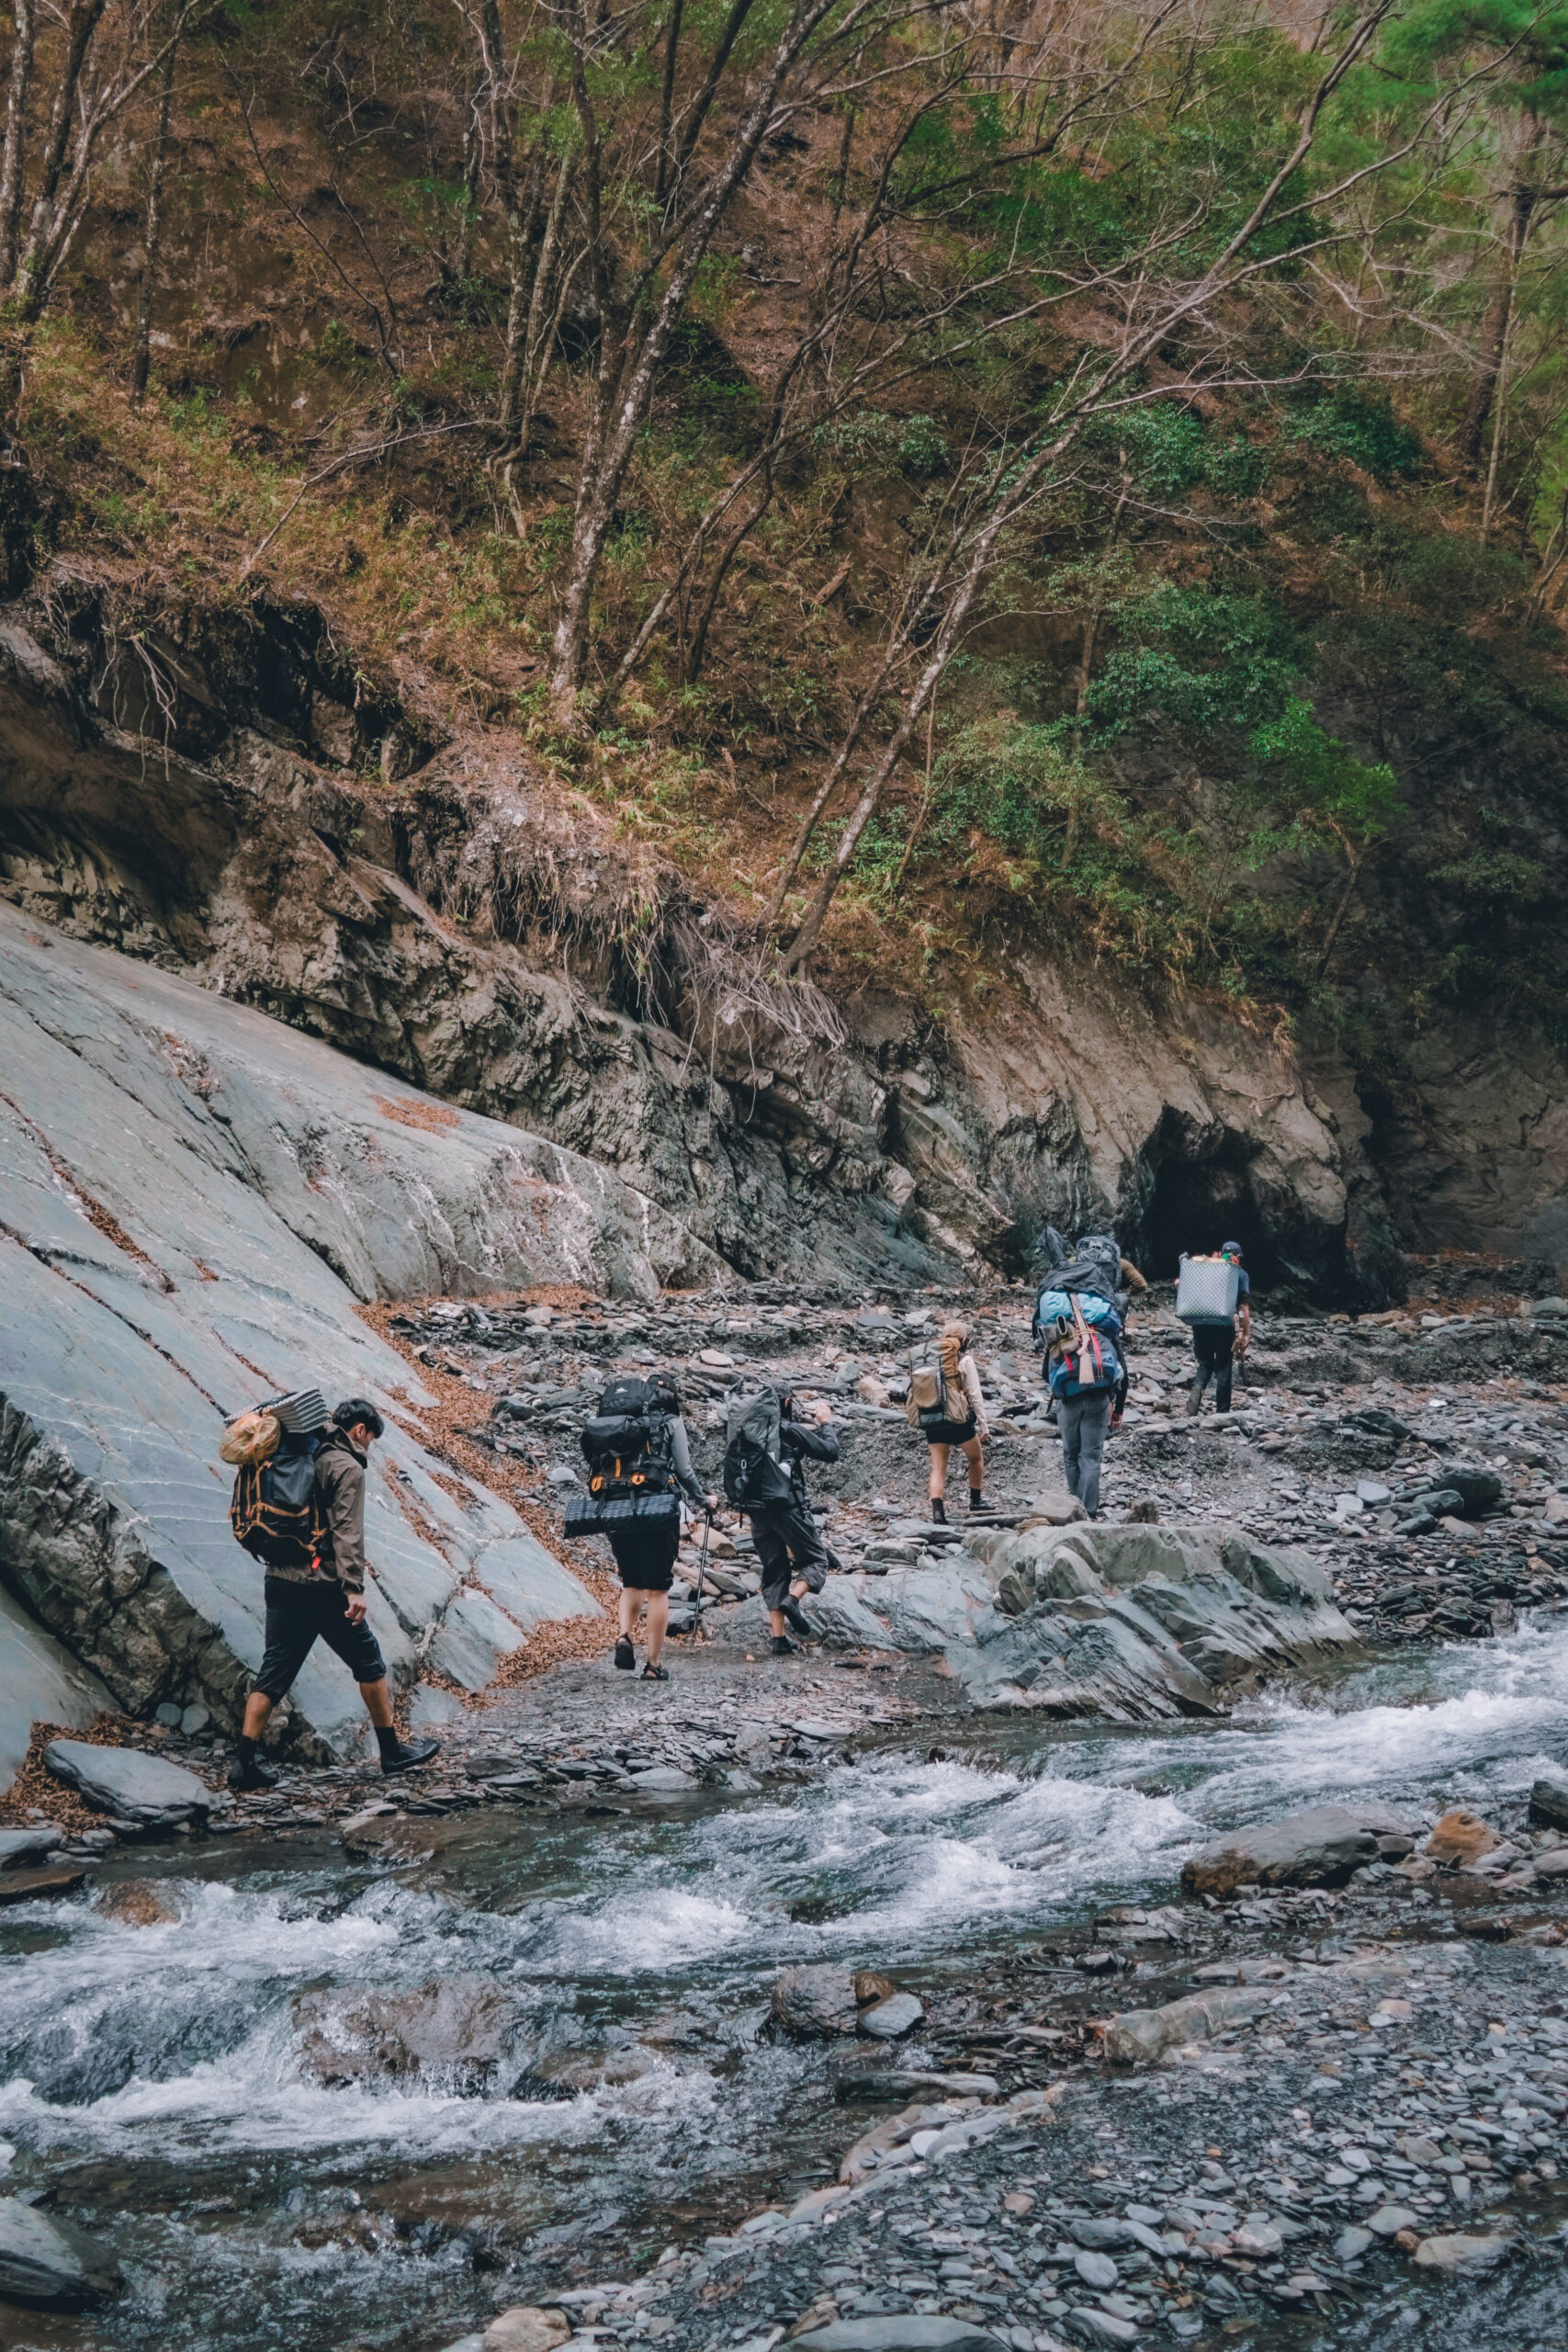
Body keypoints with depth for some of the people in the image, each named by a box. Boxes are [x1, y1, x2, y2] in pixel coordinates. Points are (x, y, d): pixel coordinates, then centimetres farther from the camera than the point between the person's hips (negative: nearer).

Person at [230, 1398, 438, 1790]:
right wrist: (354, 1588, -21)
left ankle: (245, 1762, 0)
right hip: (322, 1586, -7)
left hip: (281, 1582, 7)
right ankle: (392, 1750, 16)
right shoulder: (347, 1467, -8)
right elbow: (347, 1533, -17)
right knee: (369, 1664, 8)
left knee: (274, 1672, 6)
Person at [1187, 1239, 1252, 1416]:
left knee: (1205, 1363, 15)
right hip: (1224, 1324, -3)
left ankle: (1197, 1388, -15)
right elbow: (1244, 1306, -3)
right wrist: (1246, 1334, -3)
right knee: (1223, 1368, 6)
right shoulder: (1239, 1274, 5)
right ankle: (1222, 1412, 8)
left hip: (1200, 1322, 3)